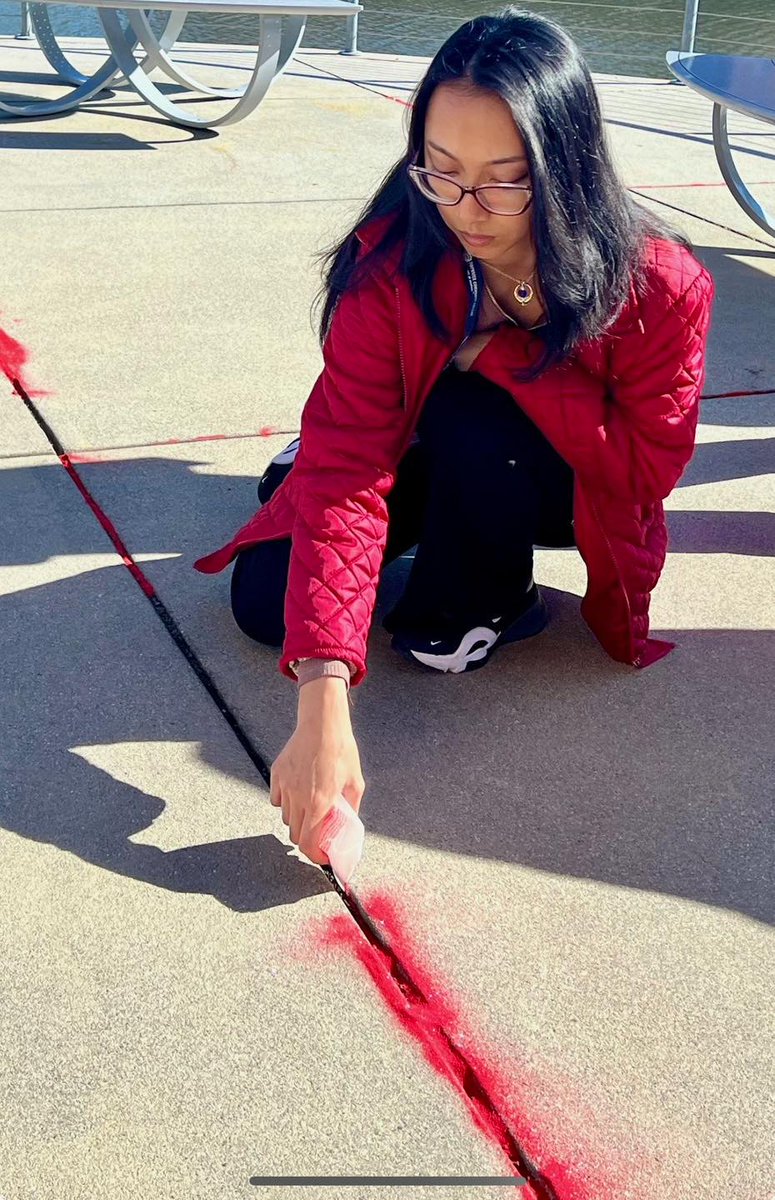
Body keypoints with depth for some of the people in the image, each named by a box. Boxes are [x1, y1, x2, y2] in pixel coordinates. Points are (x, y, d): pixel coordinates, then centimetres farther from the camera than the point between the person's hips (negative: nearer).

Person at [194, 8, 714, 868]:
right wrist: (323, 703, -47)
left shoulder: (660, 286, -30)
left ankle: (483, 606, -3)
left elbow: (648, 466, -25)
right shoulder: (392, 259, -30)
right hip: (432, 466, 2)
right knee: (264, 598, -14)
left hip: (570, 491, -1)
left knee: (471, 423, -35)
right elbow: (345, 465, -37)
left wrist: (499, 354, -34)